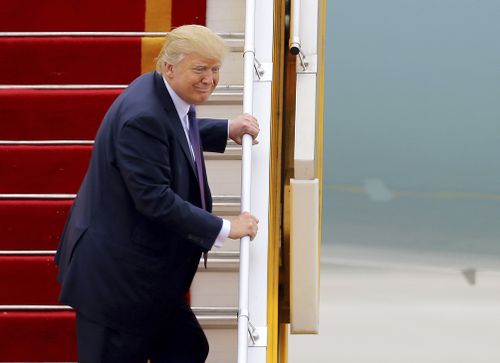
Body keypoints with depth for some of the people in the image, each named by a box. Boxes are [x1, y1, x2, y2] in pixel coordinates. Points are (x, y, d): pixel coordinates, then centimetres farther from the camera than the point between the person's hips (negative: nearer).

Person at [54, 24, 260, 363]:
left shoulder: (171, 98, 3)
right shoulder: (143, 117, -27)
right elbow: (154, 199, -29)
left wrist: (227, 131, 13)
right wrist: (224, 229, -23)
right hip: (117, 272, -10)